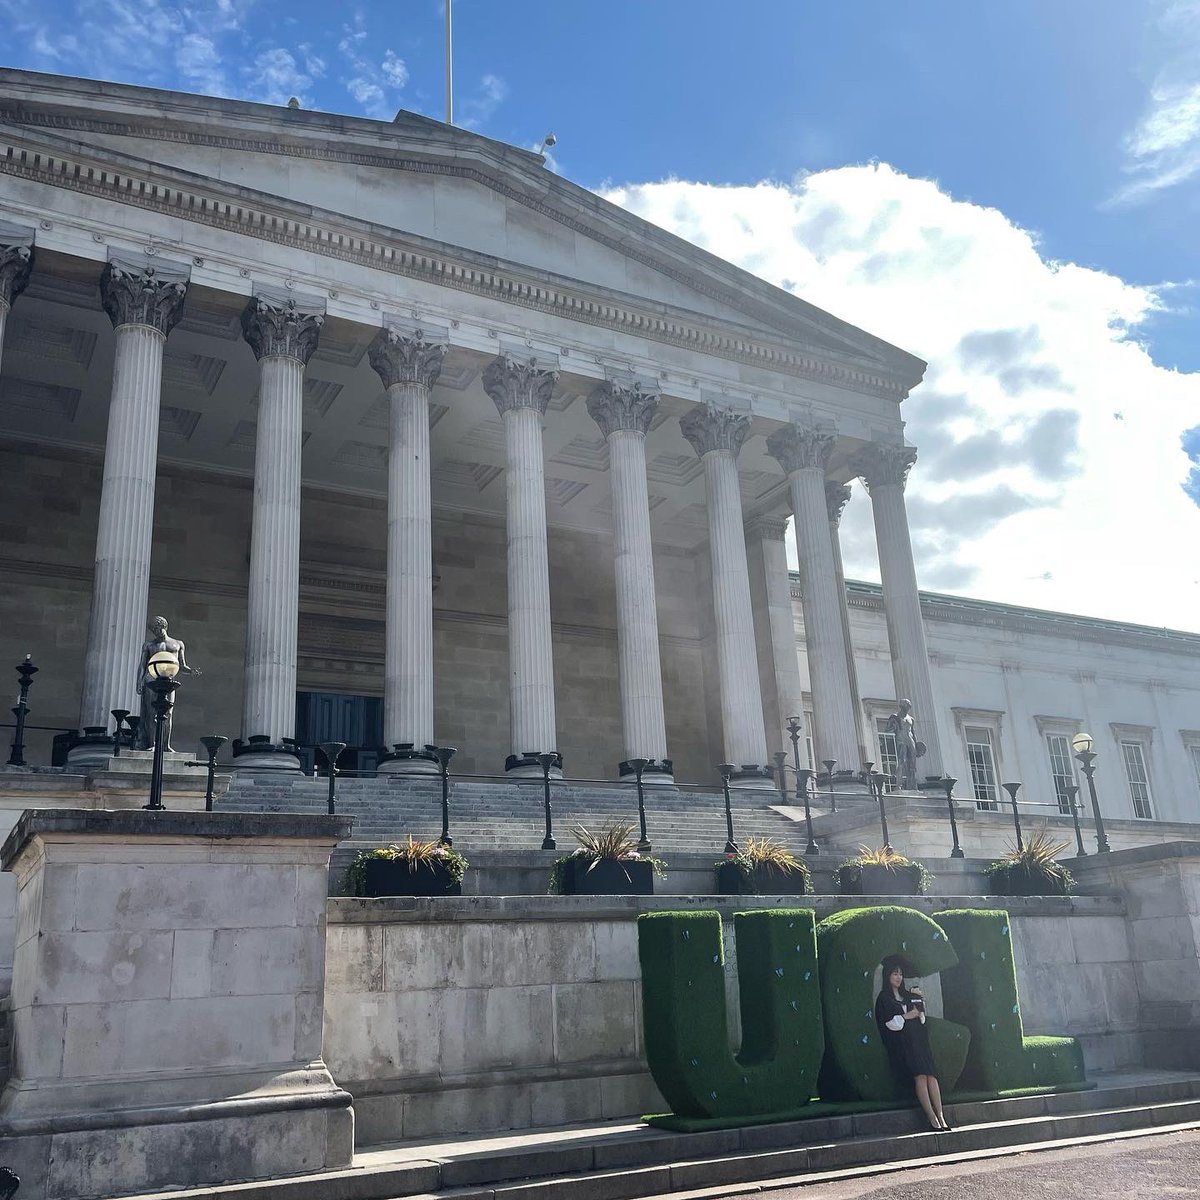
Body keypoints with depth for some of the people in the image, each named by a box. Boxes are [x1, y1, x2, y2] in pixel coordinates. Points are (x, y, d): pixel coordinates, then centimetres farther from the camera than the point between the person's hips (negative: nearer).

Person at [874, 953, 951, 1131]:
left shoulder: (907, 995, 22)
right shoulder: (884, 999, 6)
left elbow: (922, 1019, 21)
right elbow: (891, 1023, -5)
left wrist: (919, 1000, 7)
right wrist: (909, 1015, 2)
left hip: (918, 1040, 5)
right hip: (901, 1043, -5)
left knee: (931, 1075, -12)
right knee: (920, 1075, -20)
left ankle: (941, 1117, -17)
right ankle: (932, 1117, -22)